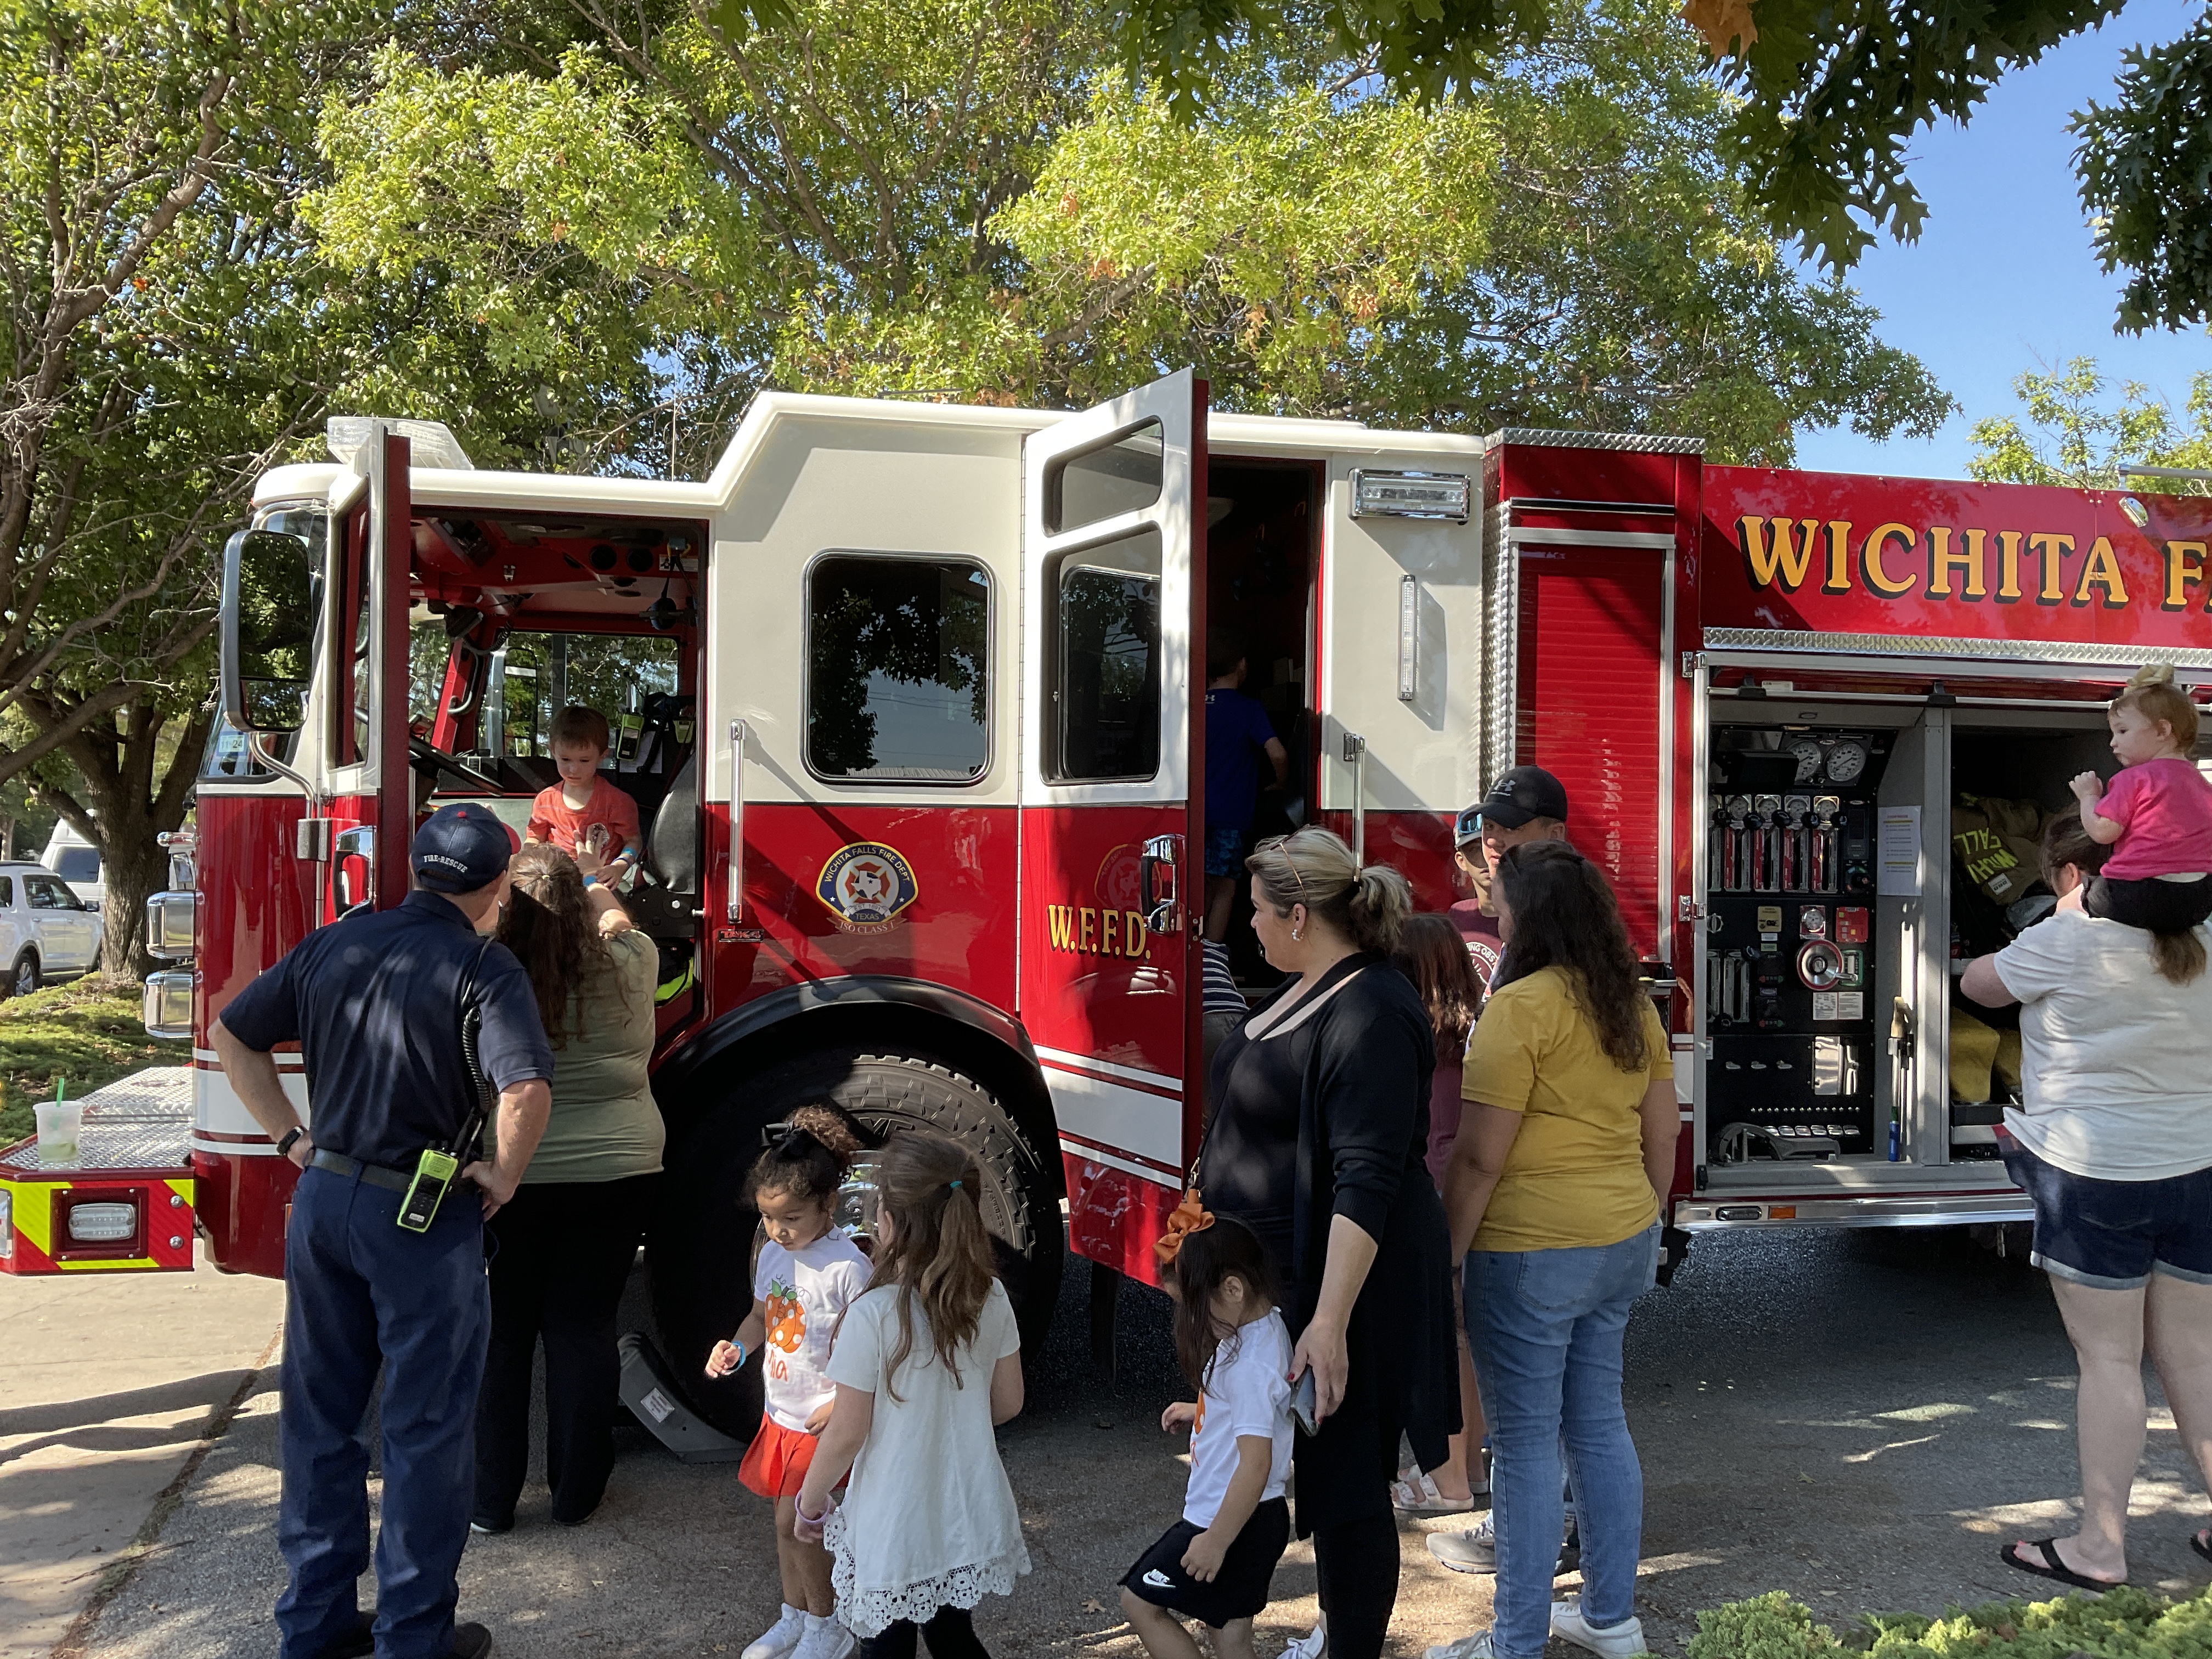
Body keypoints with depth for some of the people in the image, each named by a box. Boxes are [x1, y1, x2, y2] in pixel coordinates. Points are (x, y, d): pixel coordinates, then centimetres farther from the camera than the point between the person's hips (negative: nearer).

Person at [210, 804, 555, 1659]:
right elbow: (527, 1089, -28)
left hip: (322, 1199, 6)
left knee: (319, 1416, 17)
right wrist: (503, 1175, -12)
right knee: (425, 1429, 7)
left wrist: (291, 1138, 12)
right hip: (424, 1220, -6)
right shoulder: (483, 966, -14)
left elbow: (232, 1035, 12)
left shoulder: (336, 943, 5)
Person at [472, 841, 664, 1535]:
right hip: (616, 1174, 1)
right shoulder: (628, 969, -8)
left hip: (507, 1180, -1)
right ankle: (576, 1495, 20)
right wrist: (598, 884, 37)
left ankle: (491, 1499, 19)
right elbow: (616, 926, 16)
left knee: (499, 1335, 11)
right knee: (584, 1329, 11)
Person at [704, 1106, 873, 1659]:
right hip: (780, 1412, 7)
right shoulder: (773, 1255, 1)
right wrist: (738, 1346, -4)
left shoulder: (847, 1269, -22)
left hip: (823, 1421, -7)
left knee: (794, 1523, -3)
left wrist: (842, 1405, -25)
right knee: (787, 1520, 16)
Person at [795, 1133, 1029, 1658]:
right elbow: (1008, 1403, 4)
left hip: (896, 1530, -5)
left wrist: (811, 1501, 1)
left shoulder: (873, 1317, -23)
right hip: (970, 1520, 5)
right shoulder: (991, 1300, -8)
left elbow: (847, 1435, -16)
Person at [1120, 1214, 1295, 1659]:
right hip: (1254, 1519, 9)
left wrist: (1216, 1540, -22)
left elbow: (1255, 1465, -28)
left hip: (1236, 1522, -9)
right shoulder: (1268, 1326, 2)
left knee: (1140, 1601, 6)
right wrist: (1199, 1413, 13)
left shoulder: (1248, 1366, -28)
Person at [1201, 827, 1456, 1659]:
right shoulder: (1302, 990, 8)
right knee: (1293, 1463, 19)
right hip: (1273, 1276, 10)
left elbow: (1367, 1183, -29)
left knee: (1344, 1484, 1)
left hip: (1337, 1281, -10)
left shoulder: (1370, 1018, -23)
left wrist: (1331, 1321, -32)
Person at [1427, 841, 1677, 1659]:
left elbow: (1479, 1158, -18)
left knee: (1525, 1443, 1)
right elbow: (1663, 1135, 15)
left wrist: (1443, 1256, -11)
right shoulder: (1634, 1005, 8)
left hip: (1533, 1250, -8)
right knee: (1600, 1423, 17)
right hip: (1622, 1244, 8)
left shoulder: (1521, 1006, -17)